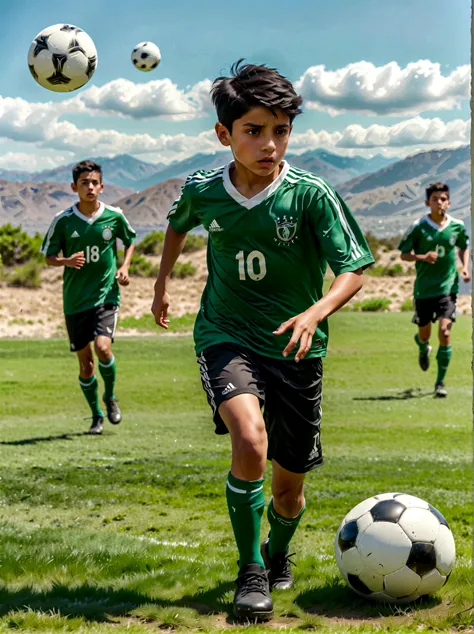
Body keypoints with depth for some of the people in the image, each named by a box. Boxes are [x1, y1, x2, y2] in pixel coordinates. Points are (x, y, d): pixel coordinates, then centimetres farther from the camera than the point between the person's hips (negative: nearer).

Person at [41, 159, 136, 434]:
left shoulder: (114, 216, -2)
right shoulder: (63, 220, -5)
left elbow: (130, 240, 16)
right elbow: (49, 257, 4)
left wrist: (125, 266, -1)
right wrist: (67, 261, -17)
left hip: (106, 295, -1)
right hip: (75, 299, 1)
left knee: (102, 347, -21)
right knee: (85, 362, 5)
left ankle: (110, 397, 8)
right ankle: (97, 416, 25)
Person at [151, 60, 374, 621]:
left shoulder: (311, 195, -13)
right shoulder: (202, 191, -5)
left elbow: (354, 270, -13)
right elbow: (178, 224, 20)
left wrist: (316, 311, -31)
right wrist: (161, 283, 26)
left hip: (294, 348, 1)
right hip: (227, 337, 0)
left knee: (289, 481, 9)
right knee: (249, 441, -29)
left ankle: (278, 554, 44)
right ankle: (251, 572, -9)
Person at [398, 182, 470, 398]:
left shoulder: (457, 226, 0)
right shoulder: (418, 227, -7)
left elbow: (463, 247, 19)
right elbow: (404, 254, -1)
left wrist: (465, 267, 2)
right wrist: (423, 257, -20)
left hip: (448, 287, 0)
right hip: (424, 288, 0)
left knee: (444, 332, -13)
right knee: (424, 334, 12)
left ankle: (440, 382, -1)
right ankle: (423, 348, 53)